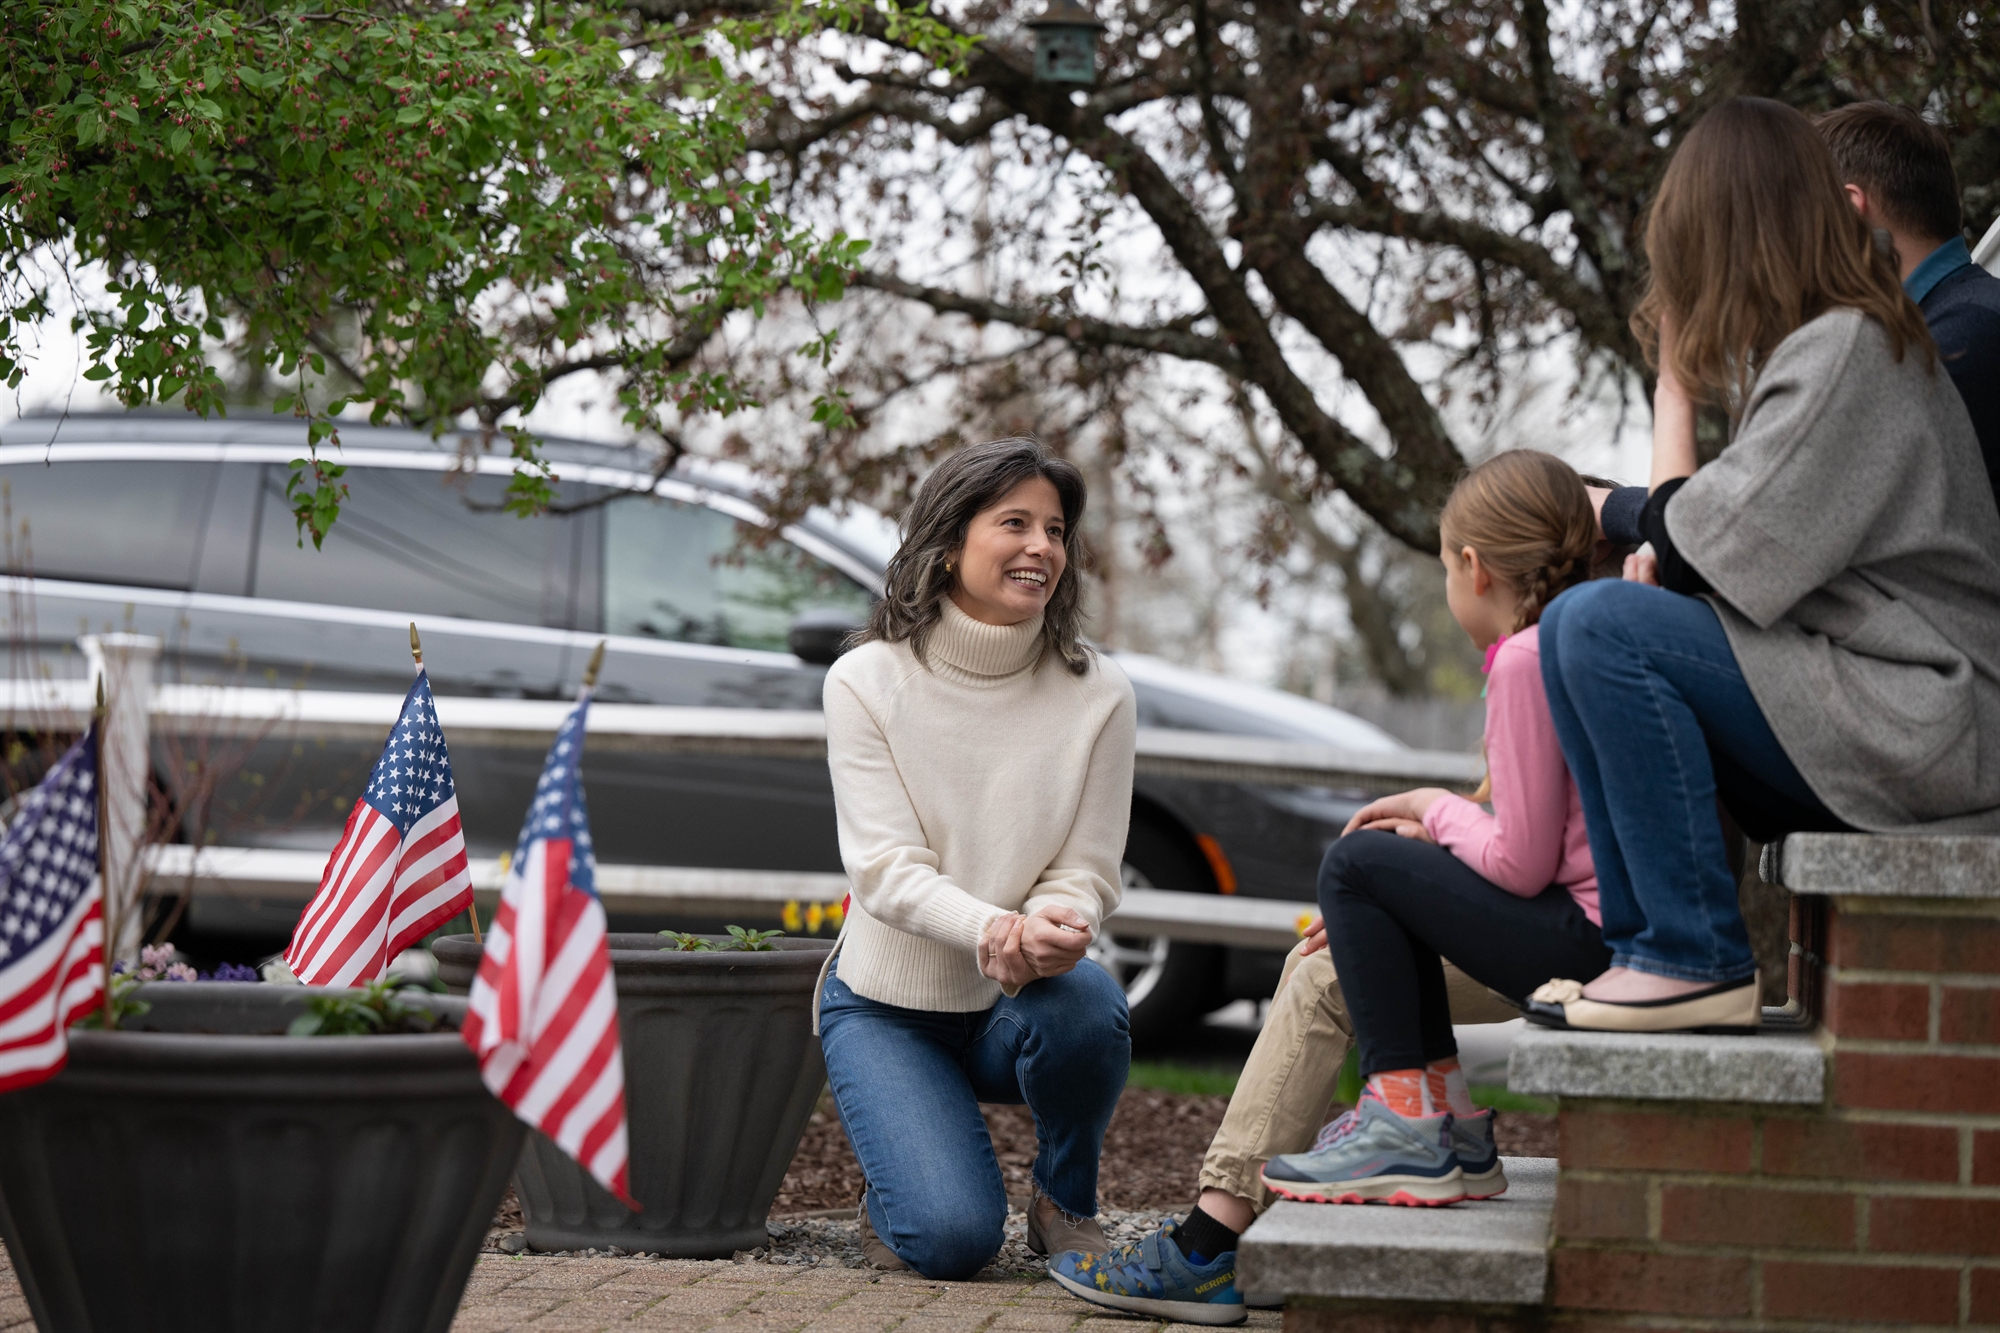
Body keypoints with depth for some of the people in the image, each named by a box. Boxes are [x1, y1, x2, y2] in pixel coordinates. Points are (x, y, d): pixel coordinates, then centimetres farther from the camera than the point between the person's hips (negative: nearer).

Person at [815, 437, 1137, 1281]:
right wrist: (994, 929, -39)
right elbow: (885, 867, -17)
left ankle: (1066, 1201, -4)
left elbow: (1087, 872, -6)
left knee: (1083, 1006, -36)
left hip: (1023, 998, 2)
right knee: (952, 1238, -24)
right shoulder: (867, 683, -9)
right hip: (891, 999, -2)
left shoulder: (1098, 695, -6)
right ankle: (900, 1184, 16)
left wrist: (1052, 931, -32)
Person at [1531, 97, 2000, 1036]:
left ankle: (1695, 959, -16)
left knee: (1598, 627, -20)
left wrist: (1672, 384, -4)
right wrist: (1662, 551, -4)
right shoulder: (1821, 343, 17)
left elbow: (1698, 553, -18)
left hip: (1924, 732, -10)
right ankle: (1639, 944, 12)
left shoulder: (1844, 351, -15)